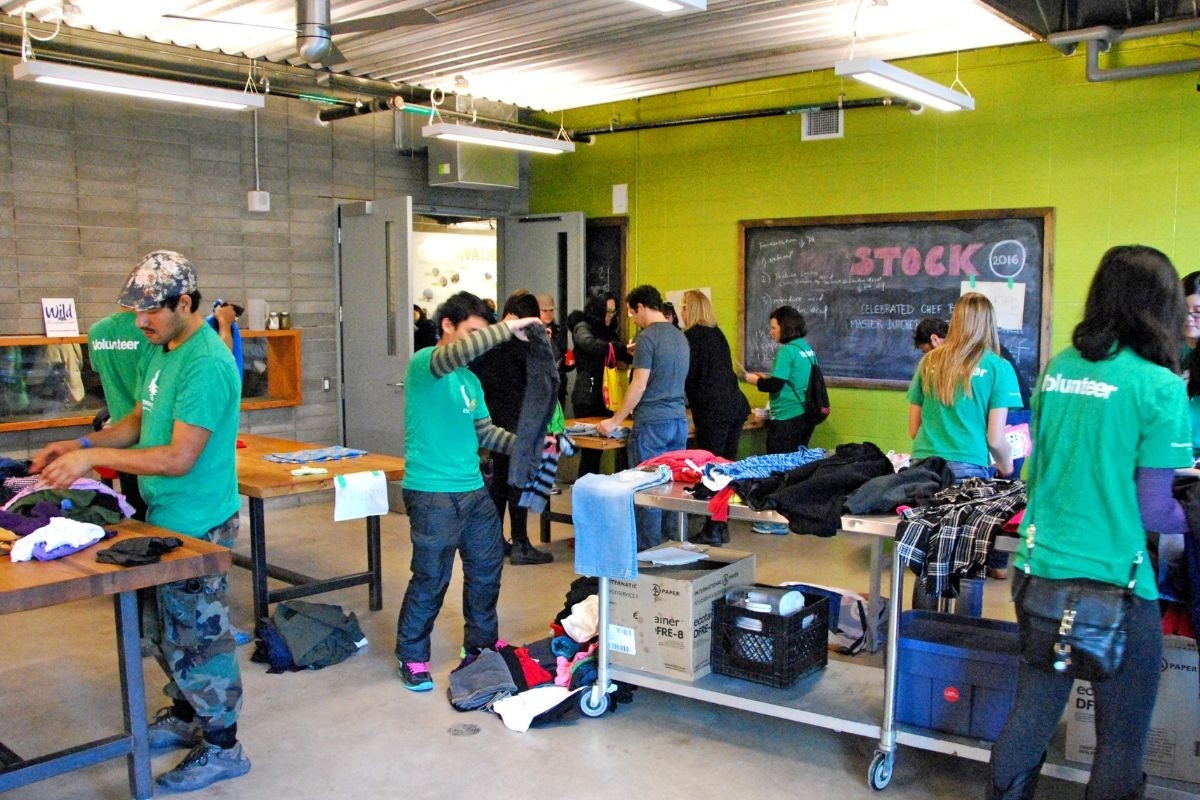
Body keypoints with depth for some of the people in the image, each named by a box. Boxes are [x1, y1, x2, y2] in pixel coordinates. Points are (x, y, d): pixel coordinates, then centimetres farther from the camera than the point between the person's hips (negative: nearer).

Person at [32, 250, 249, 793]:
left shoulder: (206, 365, -24)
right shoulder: (162, 349, 8)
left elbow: (179, 458, -26)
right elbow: (140, 420, 18)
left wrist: (92, 457, -23)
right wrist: (82, 443, 3)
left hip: (196, 524, -9)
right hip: (163, 515, 9)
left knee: (196, 634, 2)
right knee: (164, 627, 21)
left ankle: (221, 748, 17)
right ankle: (185, 716, 40)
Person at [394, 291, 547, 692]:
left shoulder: (470, 380, 15)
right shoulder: (424, 362, -10)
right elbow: (454, 354, -32)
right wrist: (510, 327, -28)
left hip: (473, 490, 9)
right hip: (432, 494, -8)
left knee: (487, 567, 17)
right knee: (431, 580, 0)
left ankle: (481, 643, 36)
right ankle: (412, 657, 19)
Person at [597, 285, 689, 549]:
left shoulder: (647, 338, -10)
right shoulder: (680, 337, 14)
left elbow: (639, 385, -14)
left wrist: (614, 421, -8)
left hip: (652, 422, -8)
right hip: (679, 419, 8)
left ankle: (649, 550, 3)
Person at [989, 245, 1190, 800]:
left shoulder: (1057, 369, 4)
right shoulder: (1159, 386, -13)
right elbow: (1153, 511, -10)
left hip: (1039, 570, 6)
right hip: (1112, 586, -5)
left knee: (1030, 717, 19)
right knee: (1121, 741, 11)